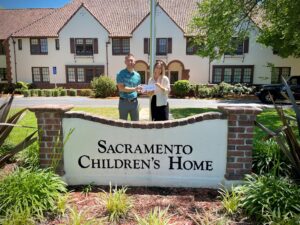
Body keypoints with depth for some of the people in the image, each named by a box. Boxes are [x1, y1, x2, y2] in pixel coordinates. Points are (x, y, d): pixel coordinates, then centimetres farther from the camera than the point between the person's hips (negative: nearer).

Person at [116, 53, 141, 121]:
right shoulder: (121, 74, -5)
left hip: (134, 102, 4)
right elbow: (121, 88, -15)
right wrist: (134, 89, -21)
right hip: (124, 102, -4)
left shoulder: (137, 75, 8)